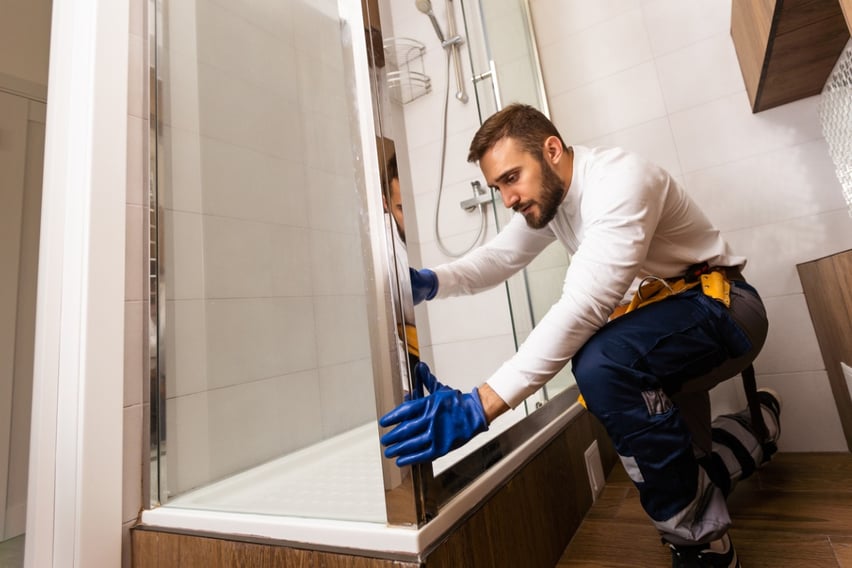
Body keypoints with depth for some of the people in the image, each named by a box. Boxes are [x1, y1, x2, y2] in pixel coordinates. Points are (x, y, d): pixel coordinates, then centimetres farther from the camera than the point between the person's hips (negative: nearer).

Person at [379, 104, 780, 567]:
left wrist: (479, 406, -45)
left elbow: (582, 308, -38)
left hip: (720, 304, -8)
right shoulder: (547, 192, 0)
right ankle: (755, 428, 26)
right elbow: (497, 257, -2)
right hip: (663, 309, 8)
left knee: (602, 363, -34)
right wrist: (429, 282, -22)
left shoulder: (620, 180, -27)